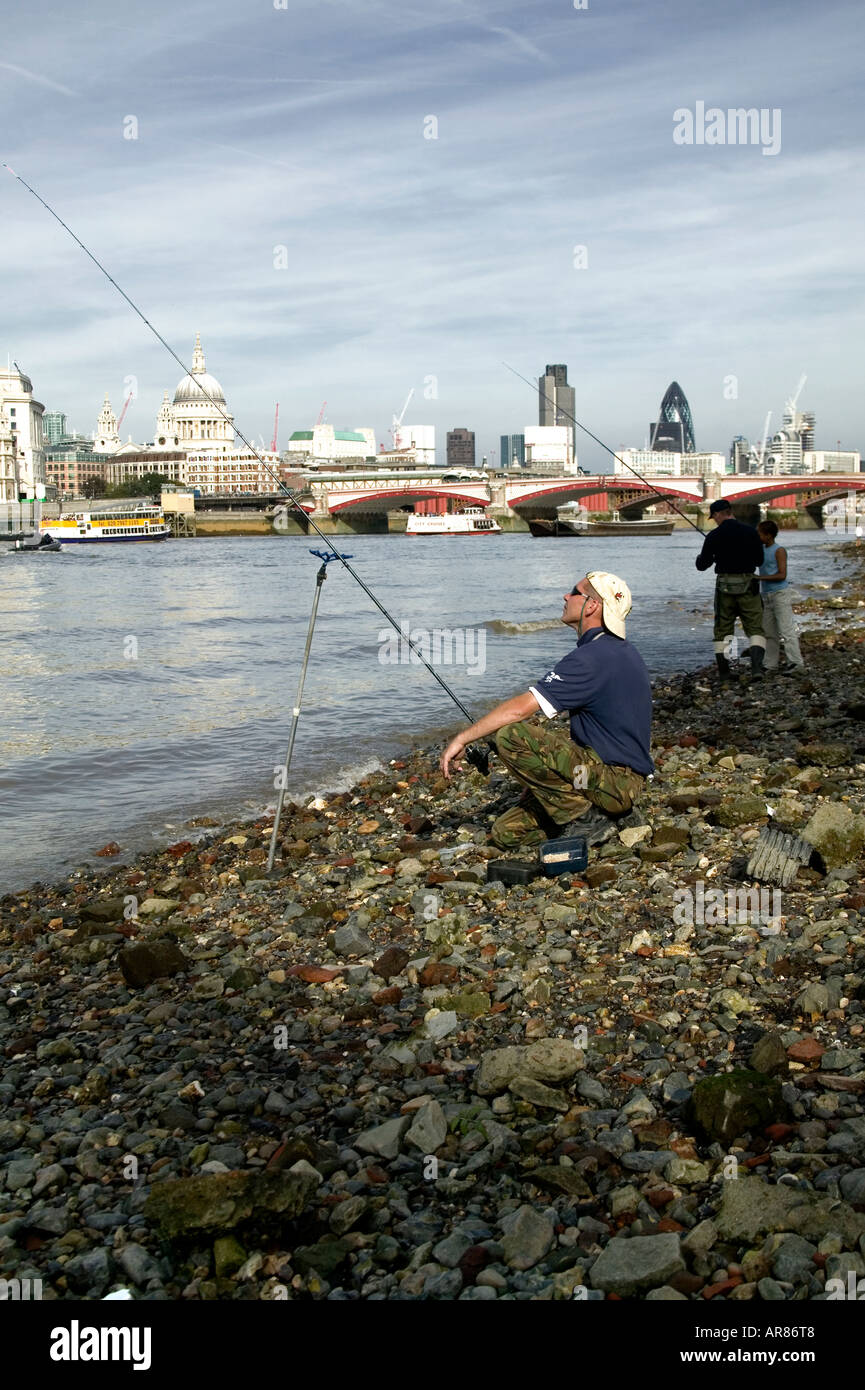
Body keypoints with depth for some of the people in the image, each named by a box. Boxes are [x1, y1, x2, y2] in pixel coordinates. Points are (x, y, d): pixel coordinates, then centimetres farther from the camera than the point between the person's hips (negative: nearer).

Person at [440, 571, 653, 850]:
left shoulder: (592, 657, -20)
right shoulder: (626, 652, 13)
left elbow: (520, 709, -24)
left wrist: (462, 738, -16)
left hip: (612, 782, -9)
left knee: (511, 736, -22)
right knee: (506, 833, 8)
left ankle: (583, 814, -13)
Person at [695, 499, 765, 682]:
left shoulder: (714, 536, -6)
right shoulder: (750, 532, -2)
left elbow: (702, 565, 0)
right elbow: (759, 560, 7)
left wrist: (700, 558, 23)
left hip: (724, 586, 0)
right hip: (748, 586, 0)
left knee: (722, 630, 13)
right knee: (755, 628, 2)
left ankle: (724, 672, 16)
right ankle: (756, 667, -18)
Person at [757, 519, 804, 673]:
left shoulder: (779, 550, -10)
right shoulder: (761, 549, 12)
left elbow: (782, 575, -16)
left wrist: (760, 577, -19)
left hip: (780, 594, -8)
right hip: (766, 596, 8)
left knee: (786, 630, -12)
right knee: (770, 633, 7)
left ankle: (797, 663, -13)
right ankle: (771, 666, 10)